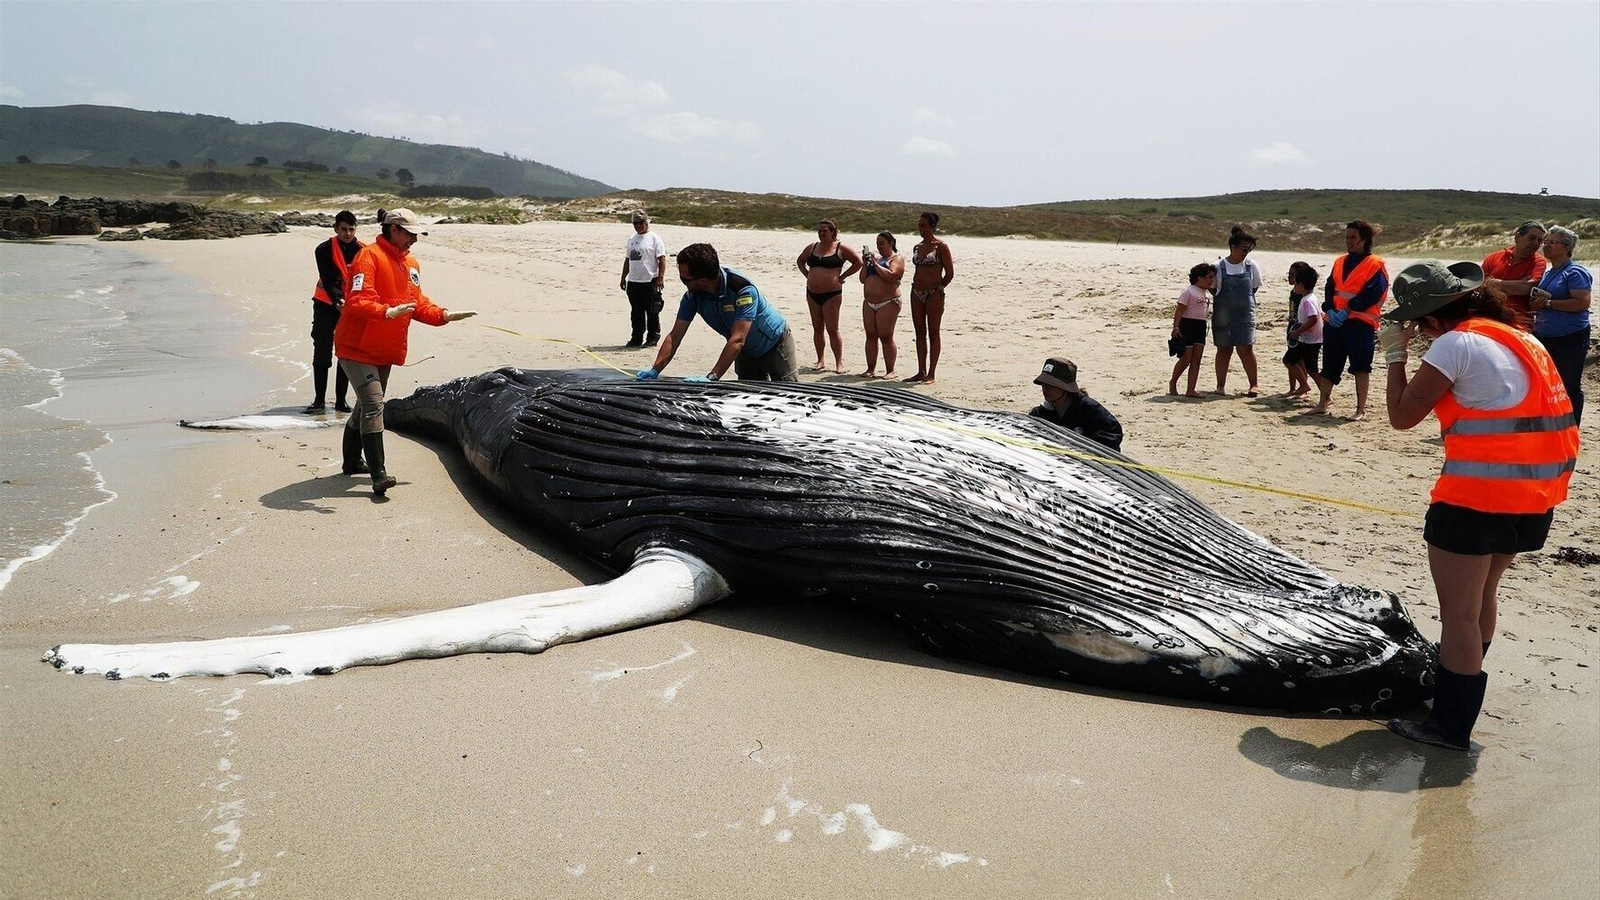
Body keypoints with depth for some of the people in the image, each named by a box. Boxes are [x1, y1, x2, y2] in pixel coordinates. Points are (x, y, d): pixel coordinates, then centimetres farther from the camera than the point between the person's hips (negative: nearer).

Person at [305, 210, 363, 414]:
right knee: (322, 353, -2)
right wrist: (338, 299, -34)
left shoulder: (362, 251, -2)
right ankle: (319, 399, 4)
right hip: (326, 305, -2)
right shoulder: (324, 250, -7)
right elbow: (328, 280, -17)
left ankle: (341, 400, 12)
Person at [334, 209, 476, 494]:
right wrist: (387, 312, -40)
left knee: (367, 406, 19)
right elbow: (358, 301, -25)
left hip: (386, 351, 9)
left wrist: (444, 315, 0)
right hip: (358, 347, -9)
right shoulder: (369, 256, -15)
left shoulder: (411, 264, 12)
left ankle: (352, 462, 35)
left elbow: (418, 304, 16)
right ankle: (378, 475, -19)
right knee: (373, 405, -16)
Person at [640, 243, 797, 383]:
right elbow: (675, 337, -14)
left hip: (775, 344, -6)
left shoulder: (744, 289, -36)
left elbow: (737, 340, -43)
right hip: (747, 353, 6)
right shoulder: (693, 296, -17)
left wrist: (711, 377, -50)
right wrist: (654, 371, -27)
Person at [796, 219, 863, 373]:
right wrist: (807, 275, 12)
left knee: (832, 329, -7)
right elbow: (800, 261, 27)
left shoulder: (841, 248, -4)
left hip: (832, 294, -5)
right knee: (817, 328, 9)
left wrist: (842, 276, -6)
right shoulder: (812, 247, 10)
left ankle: (839, 363, -1)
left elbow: (859, 262, -5)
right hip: (812, 294, 5)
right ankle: (820, 362, 15)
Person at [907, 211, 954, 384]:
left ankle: (931, 374, 2)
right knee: (920, 333, 9)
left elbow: (950, 274, -6)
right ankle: (921, 372, 15)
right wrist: (916, 286, 10)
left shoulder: (941, 246, -7)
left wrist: (937, 289, 0)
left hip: (934, 294, -7)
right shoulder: (917, 247, 12)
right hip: (916, 293, 7)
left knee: (933, 333, -1)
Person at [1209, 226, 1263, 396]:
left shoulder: (1251, 266, 0)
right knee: (1224, 349, 6)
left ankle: (1254, 384, 6)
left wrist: (1243, 299, 7)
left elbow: (1254, 288, 10)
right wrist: (1226, 300, 2)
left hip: (1245, 313, 1)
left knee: (1245, 348, -5)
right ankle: (1221, 385, 18)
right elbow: (1213, 289, 3)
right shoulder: (1219, 266, -6)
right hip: (1223, 314, 0)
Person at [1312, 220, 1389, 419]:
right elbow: (1330, 288, 10)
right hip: (1333, 320, 6)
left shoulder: (1375, 265, -4)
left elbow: (1371, 294, -14)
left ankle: (1361, 409, -4)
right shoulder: (1340, 262, 16)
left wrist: (1346, 312, -19)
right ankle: (1322, 404, 19)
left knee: (1360, 366, -7)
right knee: (1329, 365, 10)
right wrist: (1330, 310, -8)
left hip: (1360, 321, -6)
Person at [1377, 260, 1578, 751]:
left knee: (1458, 612, 0)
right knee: (1482, 593, 26)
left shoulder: (1455, 344, -13)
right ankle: (1460, 683, 45)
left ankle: (1451, 725, 6)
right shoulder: (1518, 336, 14)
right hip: (1536, 494, 9)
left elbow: (1402, 416, -9)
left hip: (1478, 496, -9)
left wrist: (1396, 353, 0)